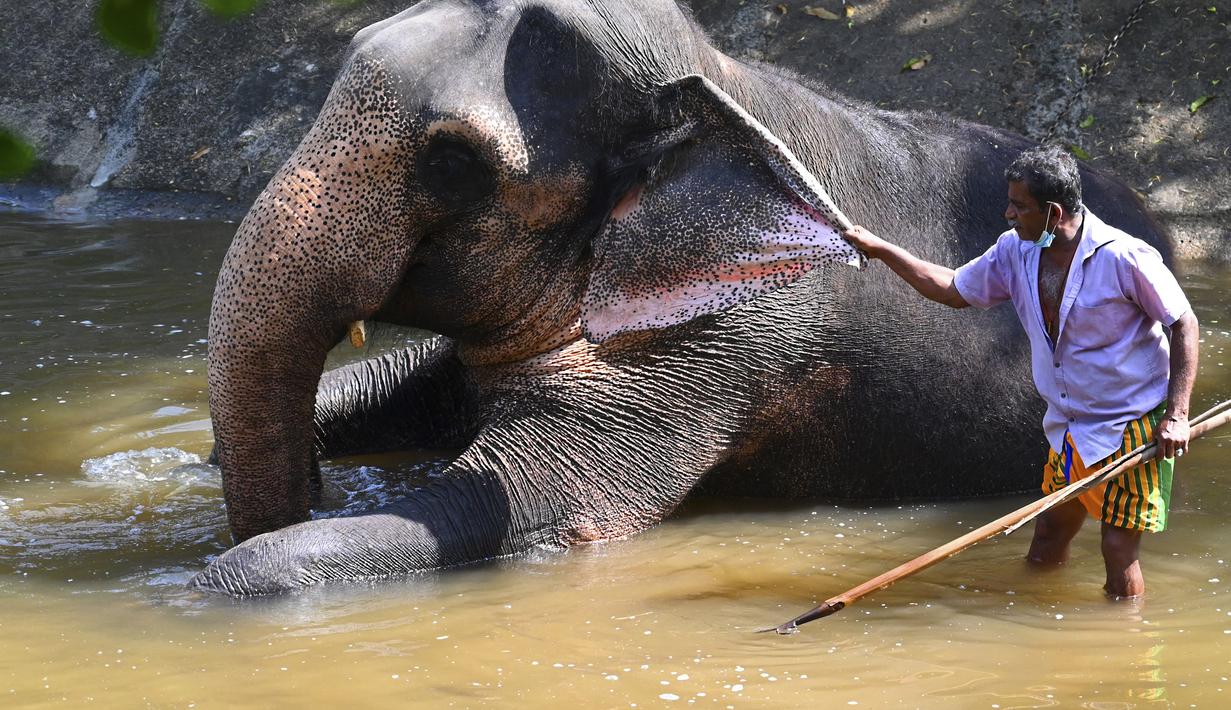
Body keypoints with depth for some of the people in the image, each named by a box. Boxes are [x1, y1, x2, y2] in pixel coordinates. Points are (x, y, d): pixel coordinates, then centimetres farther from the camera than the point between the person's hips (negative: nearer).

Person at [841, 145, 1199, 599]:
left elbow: (1184, 323, -12)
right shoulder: (1016, 251, 0)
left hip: (1133, 427, -7)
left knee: (1118, 552, -6)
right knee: (1046, 545, 11)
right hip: (1071, 430, 7)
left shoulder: (1123, 257, -20)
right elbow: (954, 291, 16)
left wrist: (1176, 416, -18)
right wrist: (881, 250, 12)